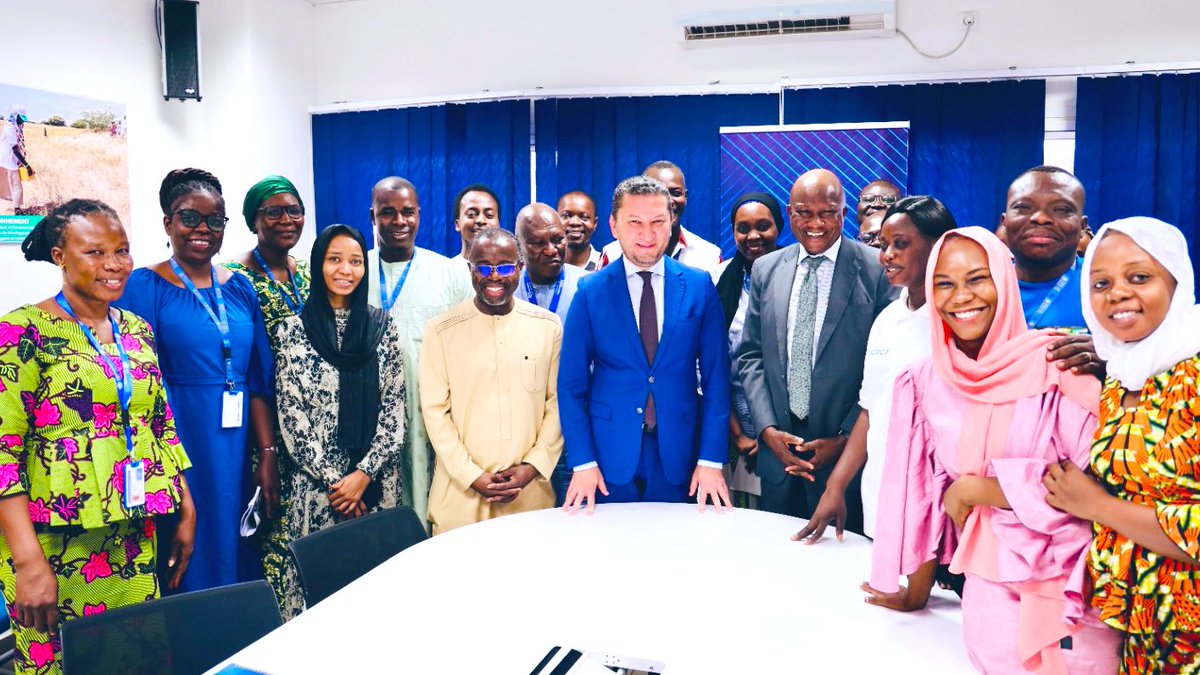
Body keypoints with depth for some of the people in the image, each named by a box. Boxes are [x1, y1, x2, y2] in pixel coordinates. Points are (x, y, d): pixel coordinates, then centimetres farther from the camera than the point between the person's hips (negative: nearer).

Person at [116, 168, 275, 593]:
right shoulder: (143, 286, -4)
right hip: (177, 443, -4)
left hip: (236, 449, 4)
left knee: (234, 551, 12)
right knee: (189, 560, 3)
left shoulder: (240, 288, 9)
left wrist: (268, 455, 2)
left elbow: (260, 380, 8)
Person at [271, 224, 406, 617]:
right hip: (315, 483, -1)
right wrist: (333, 479, -8)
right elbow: (291, 415, -3)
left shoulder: (384, 327, 5)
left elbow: (394, 408, 2)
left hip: (377, 482, 2)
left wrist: (364, 473, -8)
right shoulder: (294, 329, 1)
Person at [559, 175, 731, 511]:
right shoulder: (590, 292, -2)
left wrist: (711, 460, -5)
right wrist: (582, 462, -7)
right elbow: (571, 383, -1)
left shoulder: (700, 286, 0)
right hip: (610, 454, -1)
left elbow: (716, 378, 0)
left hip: (679, 456, 1)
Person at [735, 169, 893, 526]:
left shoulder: (877, 269, -6)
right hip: (777, 452, 4)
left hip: (849, 454, -3)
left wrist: (846, 438, -11)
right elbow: (750, 356, 8)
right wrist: (768, 429, -4)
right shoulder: (766, 269, 7)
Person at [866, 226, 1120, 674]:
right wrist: (916, 591, 16)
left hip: (1072, 596, -3)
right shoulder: (925, 381, 1)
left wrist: (973, 489, -12)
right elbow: (926, 496, 9)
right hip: (988, 595, 3)